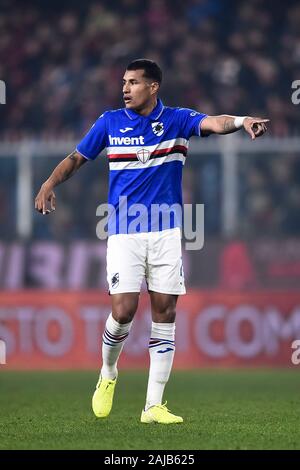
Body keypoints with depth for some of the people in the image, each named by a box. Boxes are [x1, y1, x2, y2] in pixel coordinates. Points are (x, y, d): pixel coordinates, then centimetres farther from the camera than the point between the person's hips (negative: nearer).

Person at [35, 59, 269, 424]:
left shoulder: (177, 120, 0)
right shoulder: (110, 123, 4)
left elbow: (213, 123, -18)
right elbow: (77, 158, 12)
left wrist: (241, 121, -40)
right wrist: (50, 184, -7)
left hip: (166, 233, 1)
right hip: (124, 233, -1)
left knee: (165, 315, 0)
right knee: (123, 311, -12)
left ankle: (153, 405, 5)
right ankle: (107, 373, 19)